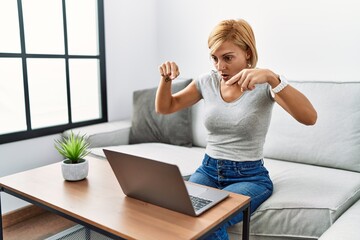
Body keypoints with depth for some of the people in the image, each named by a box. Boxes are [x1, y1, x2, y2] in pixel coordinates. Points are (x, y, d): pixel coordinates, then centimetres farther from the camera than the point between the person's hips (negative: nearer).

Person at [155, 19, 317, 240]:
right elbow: (164, 108, 10)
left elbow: (310, 118, -26)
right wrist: (166, 79, -10)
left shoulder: (264, 84, -10)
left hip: (250, 176, -3)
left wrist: (273, 78, -39)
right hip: (209, 170, 4)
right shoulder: (207, 82, 3)